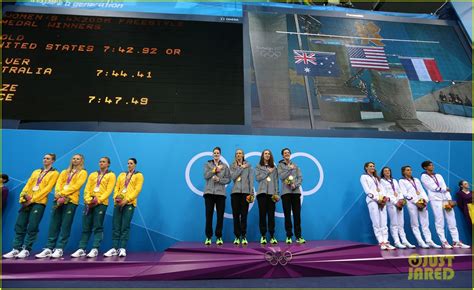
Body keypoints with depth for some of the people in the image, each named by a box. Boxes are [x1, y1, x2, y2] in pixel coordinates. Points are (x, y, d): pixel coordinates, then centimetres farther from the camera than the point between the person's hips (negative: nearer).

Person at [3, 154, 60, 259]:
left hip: (39, 202, -6)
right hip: (27, 202, 6)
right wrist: (23, 197, -5)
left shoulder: (54, 173, 2)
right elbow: (28, 185, 13)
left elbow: (48, 188, -7)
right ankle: (16, 249, 10)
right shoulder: (36, 172, 22)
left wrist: (33, 199, -13)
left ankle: (26, 250, 1)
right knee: (20, 226, 4)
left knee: (32, 227, -7)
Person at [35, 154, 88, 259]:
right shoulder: (64, 172, 23)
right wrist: (58, 194, -10)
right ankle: (49, 248, 8)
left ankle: (59, 249, -1)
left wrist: (63, 193, -13)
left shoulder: (82, 173, 7)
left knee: (65, 226, -5)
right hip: (59, 200, 5)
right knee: (54, 225, 3)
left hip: (71, 200, -4)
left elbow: (76, 186, -6)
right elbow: (58, 184, 9)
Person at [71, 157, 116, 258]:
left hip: (101, 203, -4)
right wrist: (88, 200, -7)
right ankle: (81, 249, 10)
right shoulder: (92, 174, 20)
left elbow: (109, 190, -5)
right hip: (89, 203, 4)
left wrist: (98, 200, -16)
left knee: (98, 227, -4)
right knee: (86, 227, 5)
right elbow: (87, 189, 10)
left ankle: (95, 249, -1)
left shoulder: (111, 175, 5)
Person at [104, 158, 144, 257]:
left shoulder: (139, 175, 5)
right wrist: (115, 198, -4)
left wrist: (127, 200, -15)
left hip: (129, 203, -4)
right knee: (115, 226, 2)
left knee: (125, 227, -5)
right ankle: (114, 248, 8)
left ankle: (122, 248, 0)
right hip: (118, 203, 4)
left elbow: (137, 190, -6)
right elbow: (116, 187, 14)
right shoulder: (122, 175, 20)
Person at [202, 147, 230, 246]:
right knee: (209, 215, 0)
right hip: (209, 192, 0)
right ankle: (208, 237, 9)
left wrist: (219, 179, -11)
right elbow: (206, 176, -4)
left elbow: (228, 179, 3)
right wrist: (215, 169, -6)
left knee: (220, 216, 1)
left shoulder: (225, 166, 11)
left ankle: (219, 237, 11)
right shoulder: (207, 164, 12)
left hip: (221, 193, 1)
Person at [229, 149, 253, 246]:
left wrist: (251, 192, -3)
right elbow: (233, 177, -5)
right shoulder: (232, 166, 12)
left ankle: (244, 236, 6)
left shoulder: (248, 165, 9)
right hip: (235, 192, 1)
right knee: (236, 215, 1)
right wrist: (241, 168, -6)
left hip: (245, 192, -1)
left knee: (244, 215, -2)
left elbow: (251, 179, 4)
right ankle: (237, 236, 9)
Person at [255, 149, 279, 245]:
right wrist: (267, 172, -2)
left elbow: (276, 181, 8)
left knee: (271, 214, -2)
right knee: (262, 214, -1)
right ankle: (263, 236, 5)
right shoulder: (258, 167, 13)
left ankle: (272, 236, 3)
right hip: (262, 192, -1)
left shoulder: (274, 168, 15)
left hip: (271, 193, 1)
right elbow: (258, 178, -2)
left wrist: (276, 193, -1)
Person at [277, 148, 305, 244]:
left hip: (296, 192, 2)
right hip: (286, 192, -2)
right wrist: (290, 169, -7)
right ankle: (289, 236, 8)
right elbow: (281, 176, -7)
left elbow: (300, 178, 6)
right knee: (287, 215, 1)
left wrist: (295, 185, -11)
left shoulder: (295, 165, 14)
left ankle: (298, 236, 6)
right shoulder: (280, 165, 8)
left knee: (297, 215, 1)